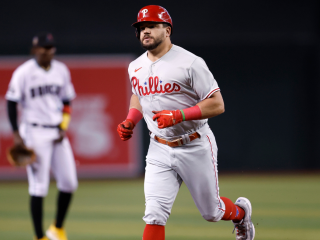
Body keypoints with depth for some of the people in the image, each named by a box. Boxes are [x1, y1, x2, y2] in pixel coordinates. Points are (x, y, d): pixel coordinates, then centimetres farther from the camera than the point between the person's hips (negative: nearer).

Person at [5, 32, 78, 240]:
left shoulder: (61, 70, 7)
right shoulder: (23, 72, -8)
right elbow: (12, 103, -5)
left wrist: (64, 128, 1)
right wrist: (16, 134, -11)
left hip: (58, 133, 5)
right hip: (34, 133, -5)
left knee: (69, 183, 3)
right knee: (39, 186, -7)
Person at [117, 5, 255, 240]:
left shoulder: (190, 63, -16)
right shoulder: (135, 67, 4)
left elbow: (217, 105, -17)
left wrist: (179, 115, -28)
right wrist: (130, 121, 7)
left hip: (195, 147, -4)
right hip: (160, 151, 4)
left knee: (211, 212, 12)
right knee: (155, 214, -12)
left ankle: (241, 212, 46)